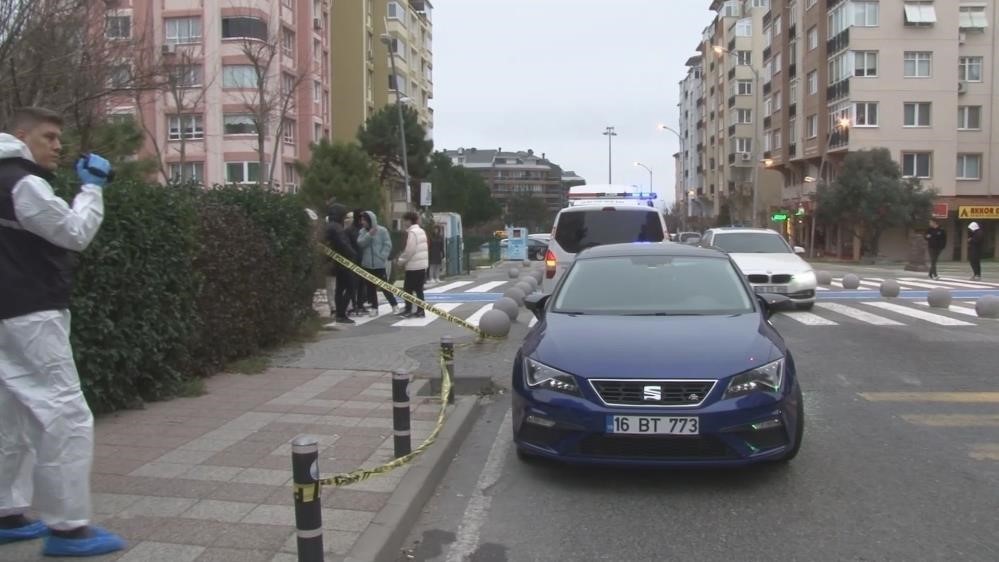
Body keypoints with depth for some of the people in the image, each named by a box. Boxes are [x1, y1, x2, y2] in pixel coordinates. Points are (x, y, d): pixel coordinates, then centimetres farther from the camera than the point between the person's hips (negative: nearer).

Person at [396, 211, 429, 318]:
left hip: (413, 265, -9)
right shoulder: (421, 231, 15)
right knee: (419, 289, 10)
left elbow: (409, 250, -19)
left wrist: (401, 261, -6)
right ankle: (420, 311, 10)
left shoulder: (412, 232, -14)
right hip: (422, 265, 9)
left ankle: (408, 310, 0)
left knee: (408, 289, -1)